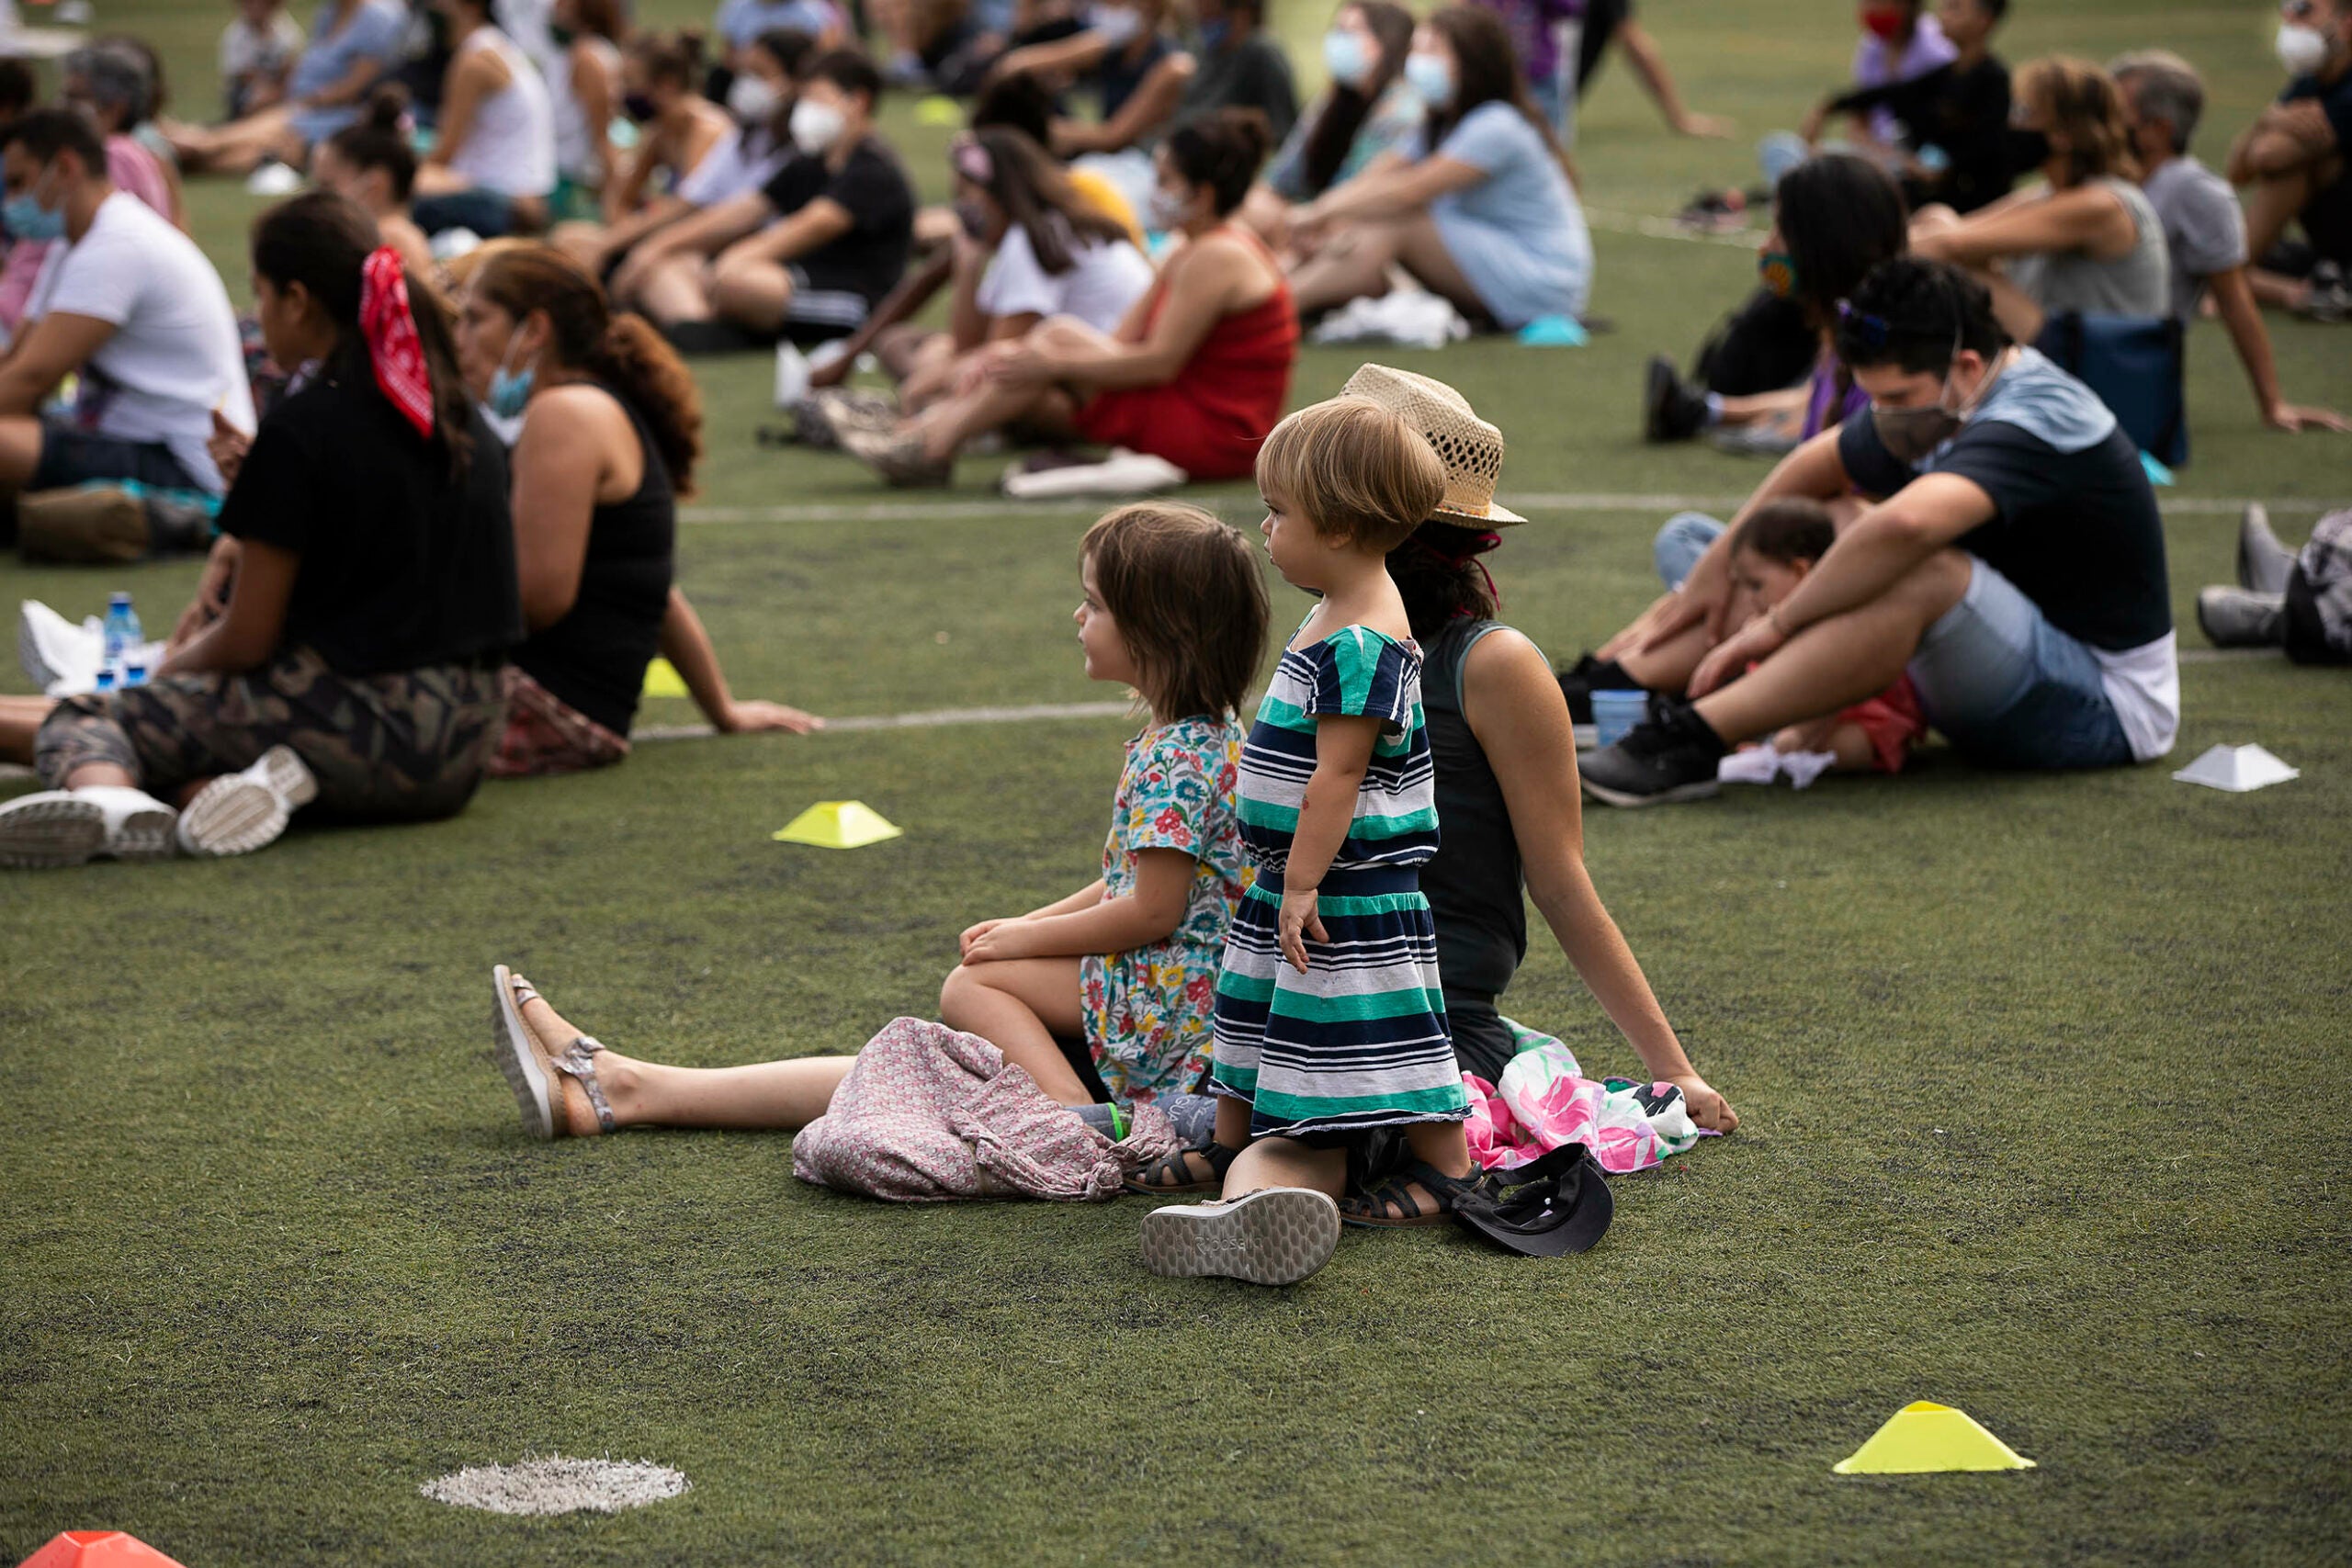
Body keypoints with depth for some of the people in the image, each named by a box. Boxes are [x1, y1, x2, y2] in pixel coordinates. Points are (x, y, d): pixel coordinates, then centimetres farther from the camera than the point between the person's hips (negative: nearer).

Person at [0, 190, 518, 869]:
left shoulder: (303, 427, -12)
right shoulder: (455, 411, 10)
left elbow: (248, 641, -8)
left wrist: (171, 668, 12)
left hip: (370, 726, -8)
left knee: (79, 719, 4)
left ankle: (107, 794, -32)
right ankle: (284, 778, -6)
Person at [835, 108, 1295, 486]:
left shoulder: (1217, 257, -17)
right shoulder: (1189, 255, 15)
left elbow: (1160, 362, -22)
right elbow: (1122, 341, 9)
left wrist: (1056, 361, -19)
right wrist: (1024, 357, -4)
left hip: (1216, 434, -10)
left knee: (1060, 336, -15)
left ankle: (930, 447, -16)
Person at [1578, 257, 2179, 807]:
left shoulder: (2031, 423, -26)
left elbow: (1905, 523, -43)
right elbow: (1819, 464, 21)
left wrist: (1779, 622, -33)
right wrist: (1716, 570, 14)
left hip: (2107, 704, -10)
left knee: (1920, 575, -34)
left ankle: (1690, 742, -37)